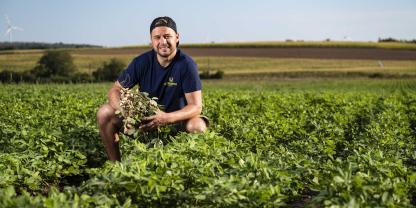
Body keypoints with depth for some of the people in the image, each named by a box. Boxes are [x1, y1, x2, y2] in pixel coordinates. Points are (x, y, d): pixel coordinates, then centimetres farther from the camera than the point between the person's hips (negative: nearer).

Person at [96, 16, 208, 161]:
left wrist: (167, 118, -40)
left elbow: (196, 106, -21)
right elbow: (115, 90, -5)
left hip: (176, 118, -3)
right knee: (105, 113, -15)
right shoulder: (141, 62, -9)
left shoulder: (186, 64, -17)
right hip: (143, 117, 3)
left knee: (198, 125, -35)